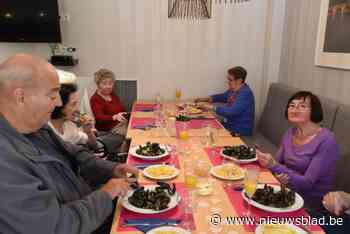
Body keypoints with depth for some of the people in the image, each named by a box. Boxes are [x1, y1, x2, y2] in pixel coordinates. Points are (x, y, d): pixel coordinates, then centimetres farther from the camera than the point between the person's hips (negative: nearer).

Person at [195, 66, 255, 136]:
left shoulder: (245, 93, -23)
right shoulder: (233, 89, 4)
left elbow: (231, 111, -32)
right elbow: (224, 96, 23)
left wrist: (212, 107, -26)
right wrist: (206, 99, 11)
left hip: (240, 131, -8)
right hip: (229, 125, 8)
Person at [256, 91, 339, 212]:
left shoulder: (326, 141, -19)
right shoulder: (290, 133, 1)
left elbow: (307, 183, -20)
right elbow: (278, 162, 5)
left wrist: (273, 165, -30)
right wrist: (279, 172, -19)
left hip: (309, 204, -5)